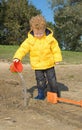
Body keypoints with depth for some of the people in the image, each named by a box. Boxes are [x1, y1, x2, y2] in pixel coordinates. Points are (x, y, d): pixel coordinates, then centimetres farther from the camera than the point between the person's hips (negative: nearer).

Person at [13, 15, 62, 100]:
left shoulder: (50, 38, -10)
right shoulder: (30, 40, -10)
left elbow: (56, 48, -2)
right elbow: (23, 48, -14)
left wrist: (57, 59, -3)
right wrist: (17, 57, -27)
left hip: (49, 64, 0)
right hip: (37, 66, 0)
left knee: (52, 80, 9)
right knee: (40, 81, 7)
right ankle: (41, 95, 21)